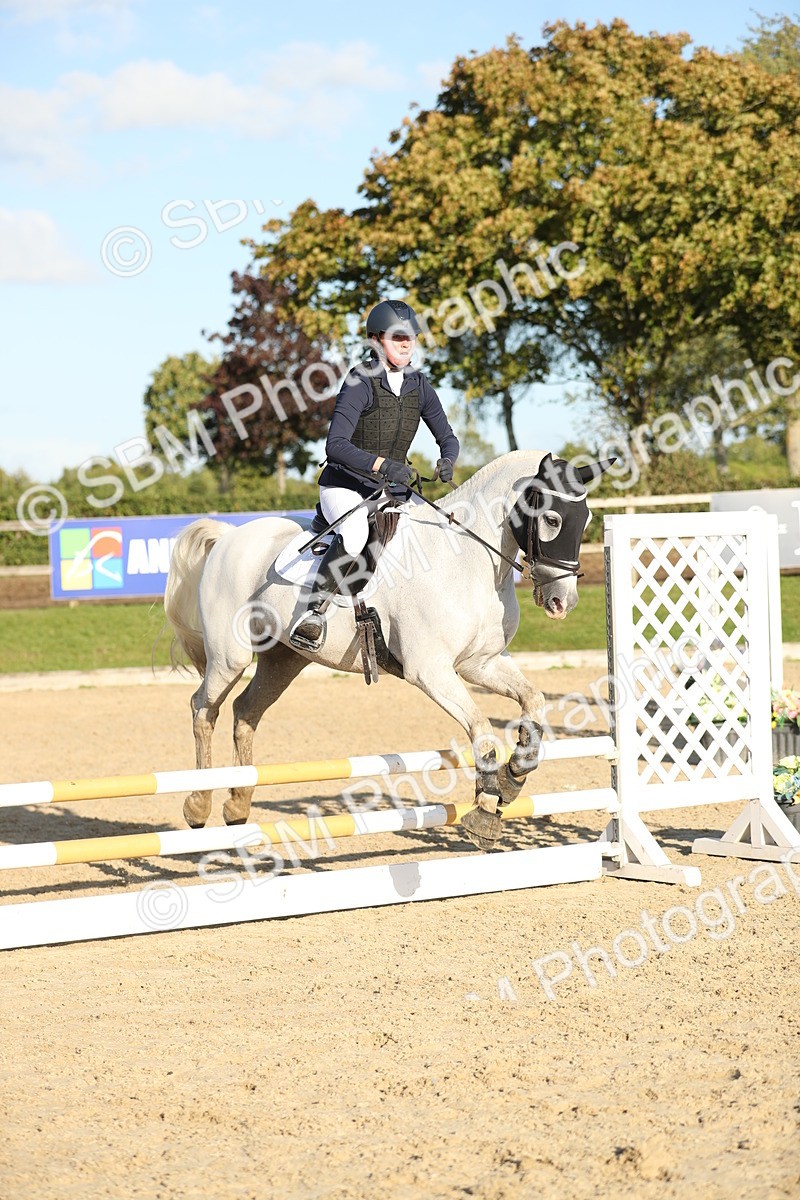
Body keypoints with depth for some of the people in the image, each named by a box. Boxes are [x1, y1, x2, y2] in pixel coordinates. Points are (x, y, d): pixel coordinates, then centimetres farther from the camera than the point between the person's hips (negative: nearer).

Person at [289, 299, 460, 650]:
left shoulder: (419, 386, 5)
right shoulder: (360, 383, -15)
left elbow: (447, 437, 11)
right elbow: (335, 446, -25)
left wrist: (447, 460, -14)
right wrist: (382, 465, -39)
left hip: (392, 491, 7)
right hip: (344, 487, -7)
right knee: (355, 534, -37)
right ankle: (313, 612, -27)